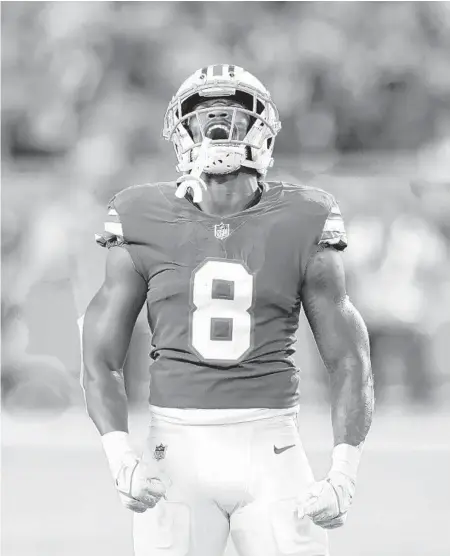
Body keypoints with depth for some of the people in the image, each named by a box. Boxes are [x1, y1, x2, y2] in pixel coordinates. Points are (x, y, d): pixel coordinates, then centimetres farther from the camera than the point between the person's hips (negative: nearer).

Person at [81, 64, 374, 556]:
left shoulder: (300, 232, 1)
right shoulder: (146, 230, 2)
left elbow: (349, 362, 4)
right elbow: (100, 359, 4)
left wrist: (344, 475, -9)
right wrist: (120, 459, -12)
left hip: (270, 459, 0)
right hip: (179, 456, 0)